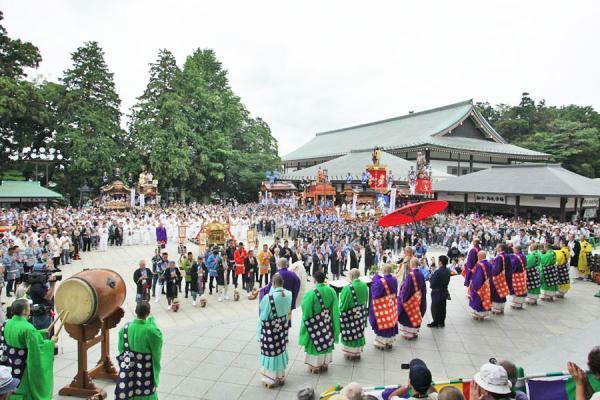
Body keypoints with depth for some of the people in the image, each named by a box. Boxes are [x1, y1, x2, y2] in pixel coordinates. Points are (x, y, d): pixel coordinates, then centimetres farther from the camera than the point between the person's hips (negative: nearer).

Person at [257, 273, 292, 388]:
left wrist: (260, 333, -2)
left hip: (270, 330, -5)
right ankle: (280, 377, 37)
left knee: (271, 352, 12)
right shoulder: (289, 294, -12)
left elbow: (263, 317, -15)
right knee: (281, 350, 21)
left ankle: (271, 379, 27)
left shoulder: (268, 297, -26)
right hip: (283, 327, 5)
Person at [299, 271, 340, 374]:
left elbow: (307, 312, -13)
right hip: (328, 323, 4)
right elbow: (335, 309, -3)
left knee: (316, 343, 12)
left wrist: (307, 325, 1)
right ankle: (325, 364, 33)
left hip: (315, 324, -4)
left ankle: (315, 365, 24)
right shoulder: (331, 291, -9)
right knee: (326, 342, 19)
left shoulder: (311, 293, -21)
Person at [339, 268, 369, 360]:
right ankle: (358, 351, 34)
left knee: (350, 333, 11)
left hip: (350, 315, -6)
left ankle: (350, 352, 24)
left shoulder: (348, 288, -26)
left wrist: (341, 311, -1)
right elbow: (366, 300, 6)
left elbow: (343, 305, -17)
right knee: (359, 331, 19)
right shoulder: (364, 285, -7)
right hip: (361, 314, 6)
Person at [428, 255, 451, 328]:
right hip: (445, 291, 8)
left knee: (435, 308, 6)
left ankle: (435, 322, 13)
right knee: (442, 307, 17)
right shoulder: (448, 271, -1)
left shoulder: (438, 272, -26)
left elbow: (432, 283, -22)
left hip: (437, 292, -7)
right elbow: (447, 281, 9)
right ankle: (442, 322, 27)